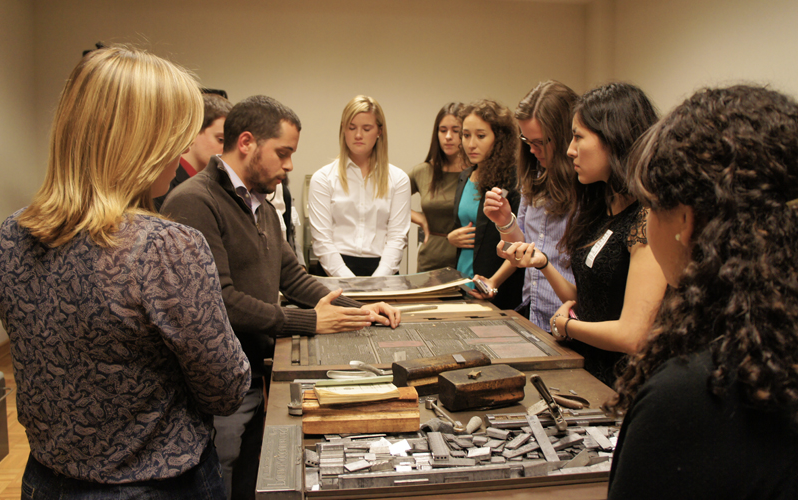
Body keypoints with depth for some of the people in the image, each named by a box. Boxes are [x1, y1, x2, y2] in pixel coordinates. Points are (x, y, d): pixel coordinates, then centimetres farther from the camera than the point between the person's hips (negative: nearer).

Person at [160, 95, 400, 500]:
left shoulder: (260, 204, 14)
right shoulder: (194, 203, -19)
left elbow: (291, 275, 15)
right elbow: (220, 301, -25)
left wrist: (356, 311, 2)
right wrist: (309, 321, -18)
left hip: (255, 379, 9)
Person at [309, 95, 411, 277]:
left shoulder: (398, 179, 12)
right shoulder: (323, 178, 8)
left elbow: (397, 237, 5)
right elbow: (322, 239, 1)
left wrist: (377, 283, -10)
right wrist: (350, 283, -12)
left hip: (381, 270, 1)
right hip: (336, 270, -1)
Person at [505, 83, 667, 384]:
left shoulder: (648, 219, -16)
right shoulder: (600, 212, 11)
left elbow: (632, 335, -20)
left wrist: (566, 325, -4)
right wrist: (542, 264, 1)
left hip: (618, 385, -7)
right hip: (581, 370, 7)